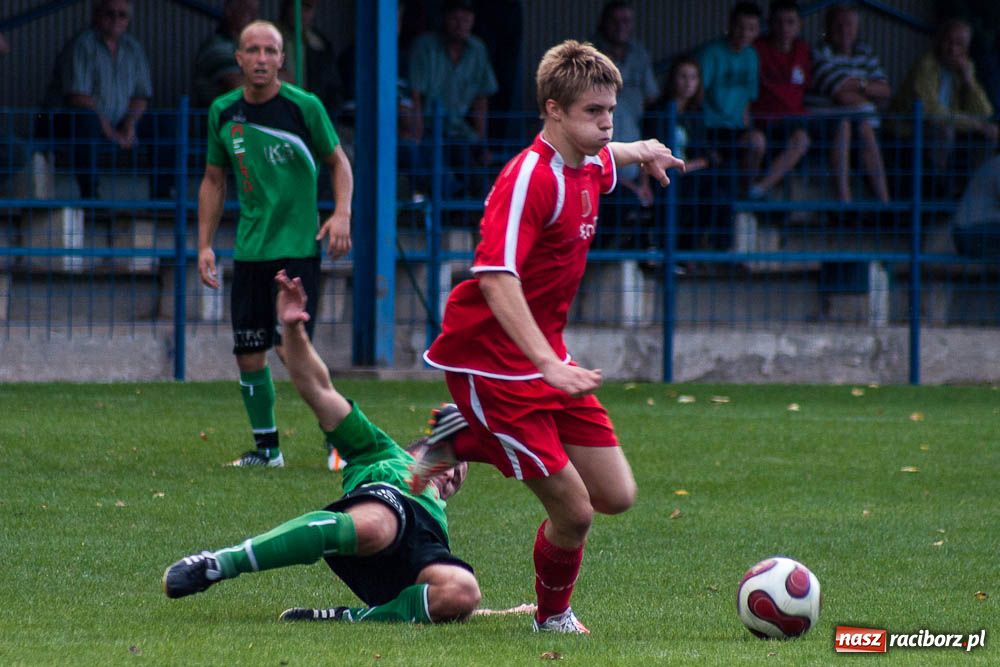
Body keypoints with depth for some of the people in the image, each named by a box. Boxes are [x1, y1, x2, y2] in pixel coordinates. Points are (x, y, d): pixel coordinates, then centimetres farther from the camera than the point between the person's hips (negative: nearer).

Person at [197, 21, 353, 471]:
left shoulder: (303, 107, -7)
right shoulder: (223, 113, 5)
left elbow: (337, 161, 5)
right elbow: (213, 179, 16)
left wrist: (342, 213, -11)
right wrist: (204, 244, 10)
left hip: (298, 245, -4)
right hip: (249, 249, 5)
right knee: (248, 355, 3)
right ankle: (266, 447, 18)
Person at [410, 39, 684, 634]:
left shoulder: (590, 166, 5)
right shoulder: (529, 178, -21)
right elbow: (496, 280, -32)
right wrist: (548, 364, -39)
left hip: (548, 353, 9)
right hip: (490, 357, -9)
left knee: (616, 496, 6)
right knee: (574, 511, -10)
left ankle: (466, 441, 19)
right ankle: (554, 617, 19)